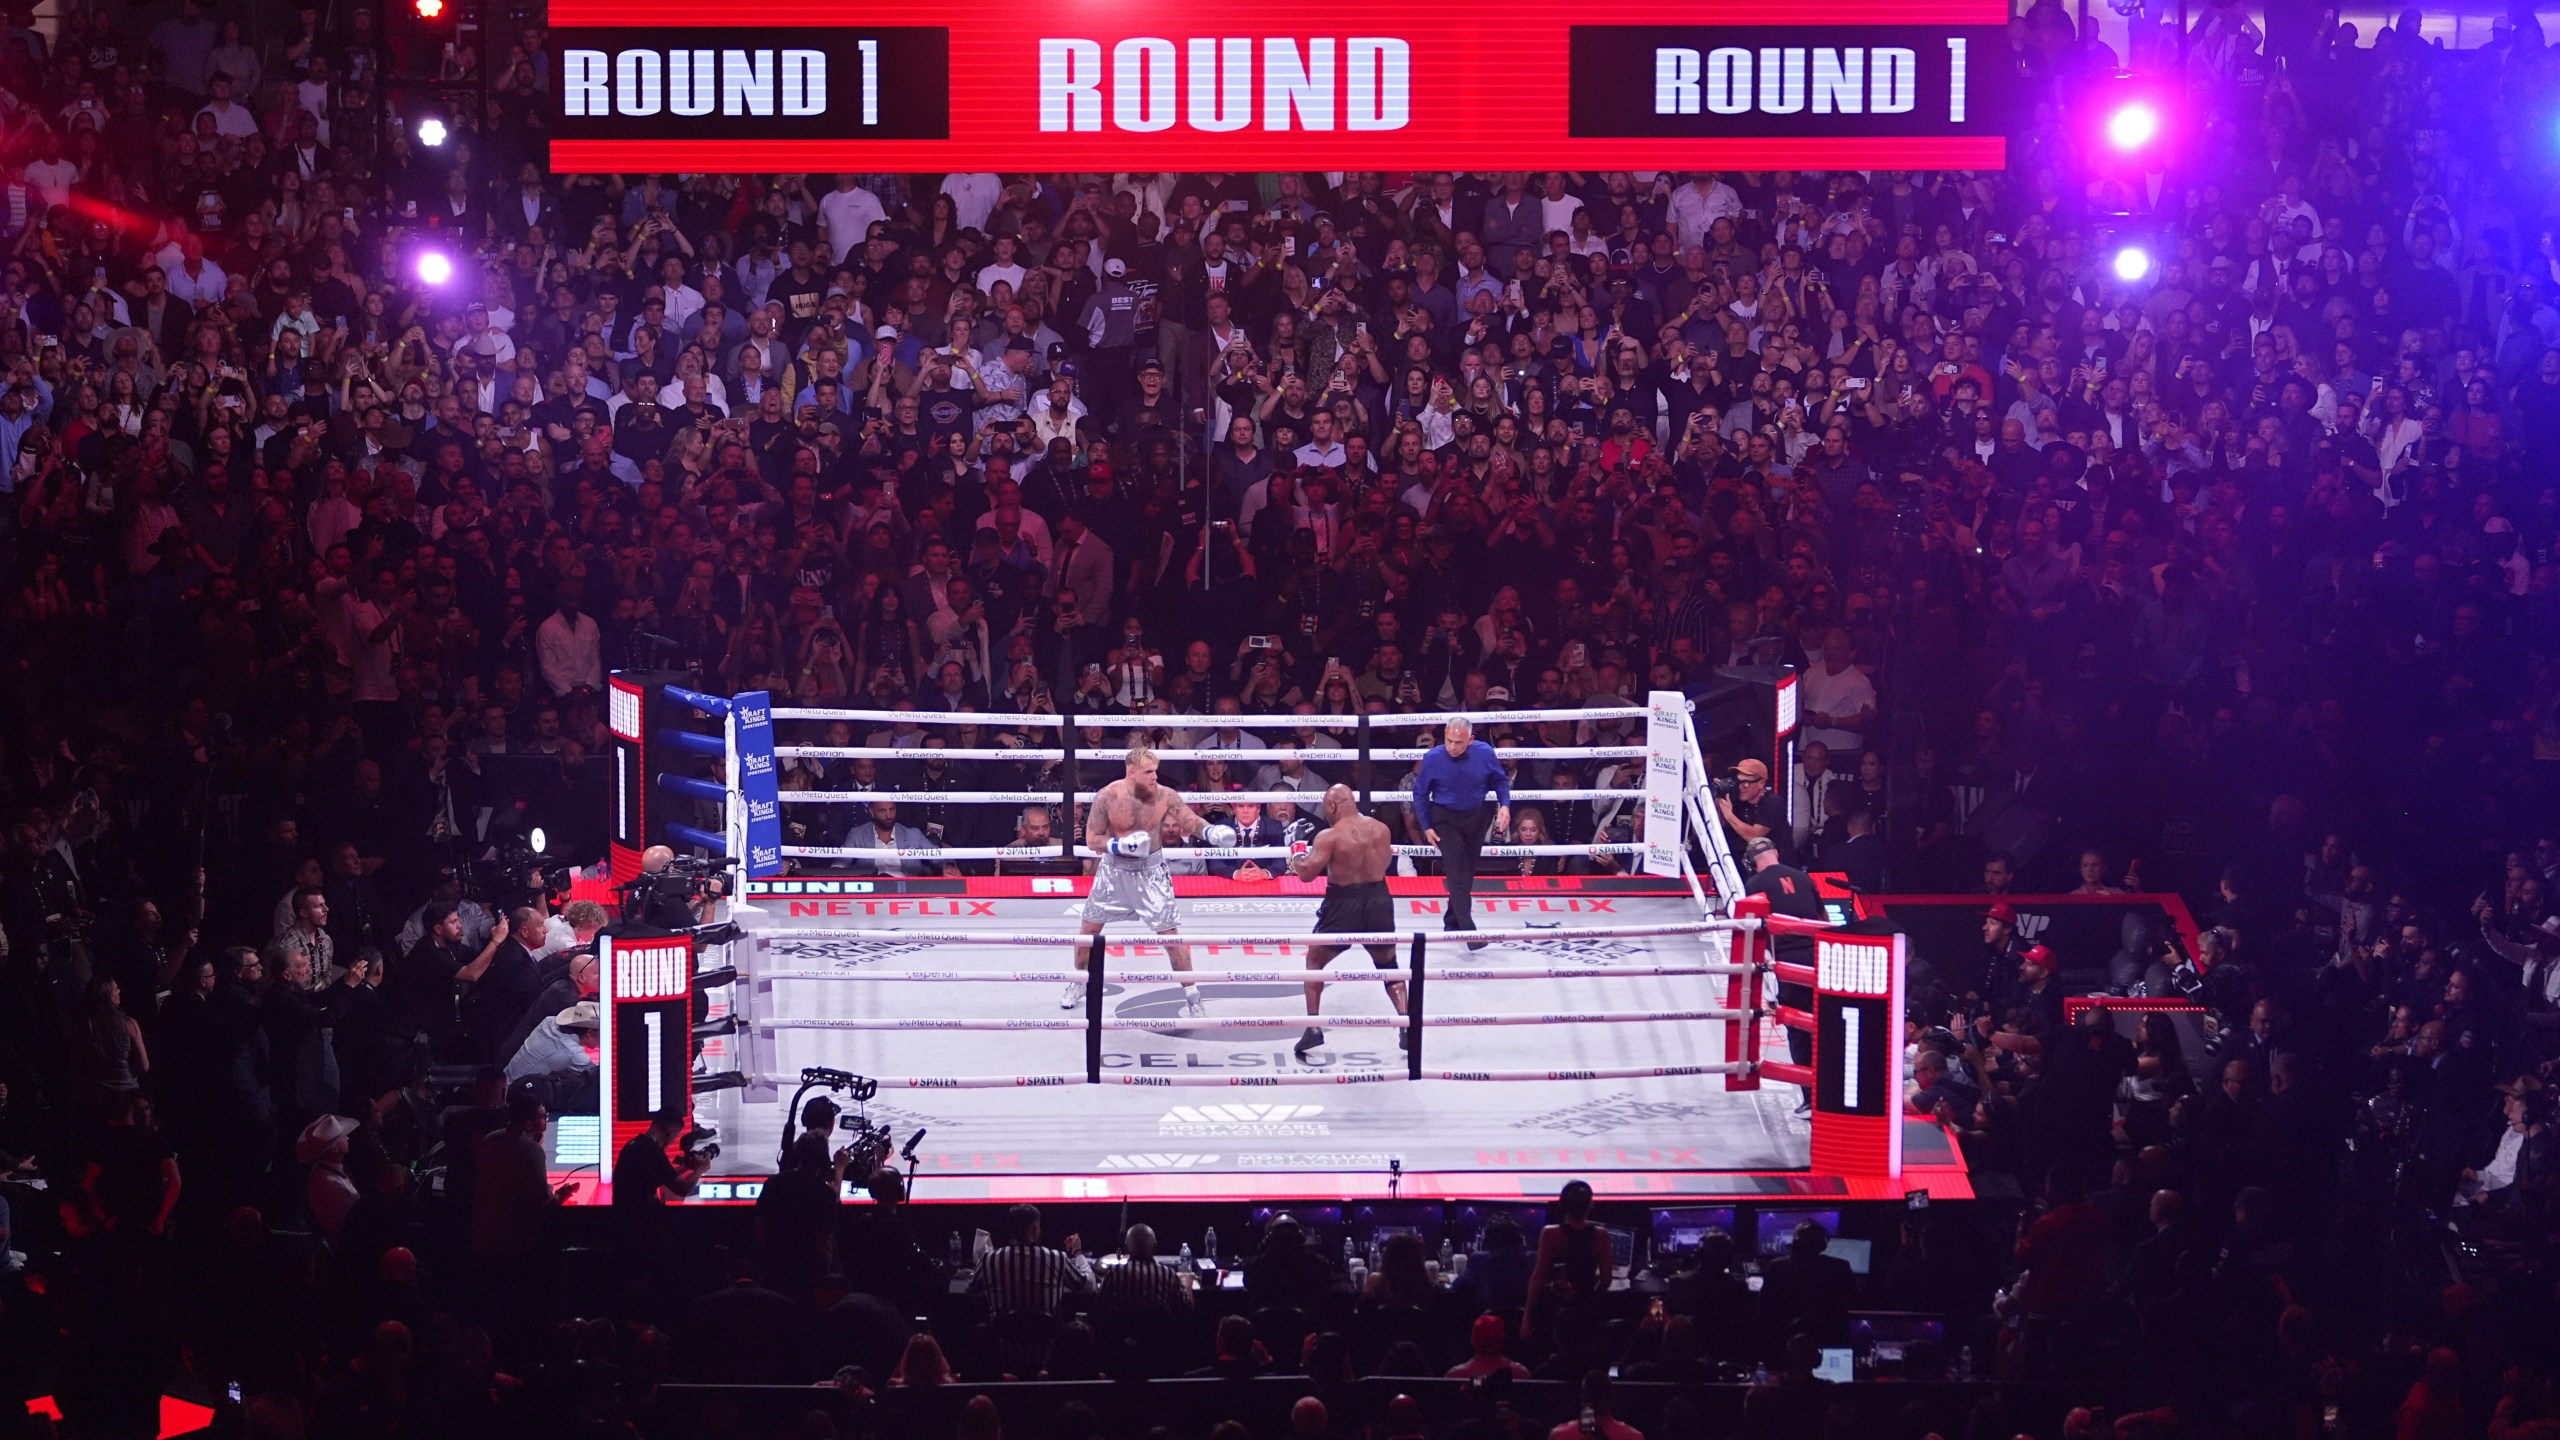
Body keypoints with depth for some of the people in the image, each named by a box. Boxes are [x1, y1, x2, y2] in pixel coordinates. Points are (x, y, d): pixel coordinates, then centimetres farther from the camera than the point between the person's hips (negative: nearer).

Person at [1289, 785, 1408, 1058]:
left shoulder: (1329, 836, -15)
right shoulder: (1381, 829, 0)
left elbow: (1307, 873, -15)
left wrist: (1296, 859, 5)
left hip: (1344, 904, -4)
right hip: (1379, 900, 4)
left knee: (1315, 962, 18)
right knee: (1388, 966, 23)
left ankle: (1313, 1028, 9)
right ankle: (1406, 1026, 11)